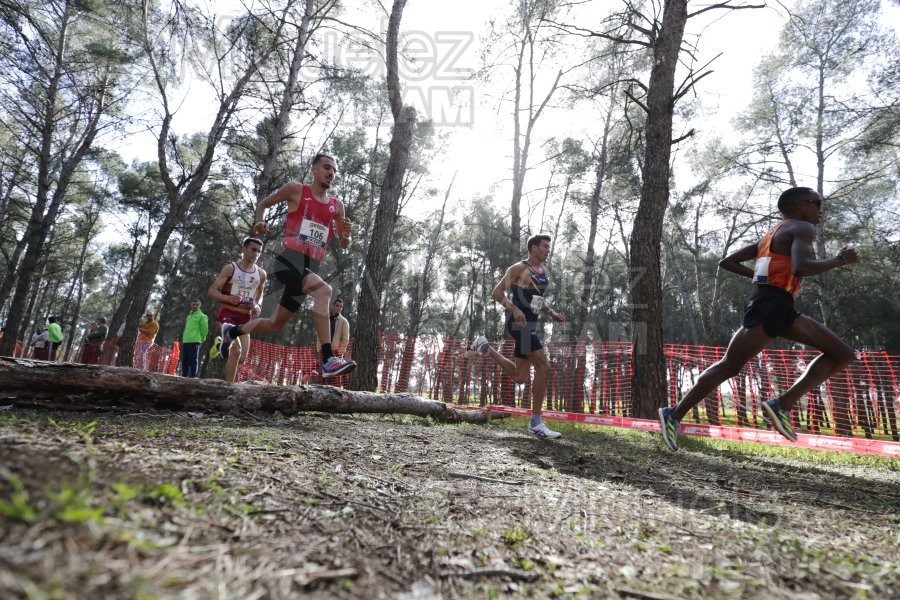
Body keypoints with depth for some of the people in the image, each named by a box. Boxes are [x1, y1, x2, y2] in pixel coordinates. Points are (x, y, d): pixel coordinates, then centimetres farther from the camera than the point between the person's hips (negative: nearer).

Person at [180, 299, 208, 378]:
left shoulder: (202, 316, -1)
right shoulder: (189, 316, 22)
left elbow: (204, 329, -4)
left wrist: (201, 339, 1)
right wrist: (184, 338, 20)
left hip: (195, 341, -8)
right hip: (185, 341, 8)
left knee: (193, 361, -9)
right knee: (184, 361, 9)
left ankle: (192, 377, -11)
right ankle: (184, 377, 15)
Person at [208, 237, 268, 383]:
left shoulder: (261, 274, 4)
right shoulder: (230, 268, -8)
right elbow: (212, 292, -9)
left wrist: (257, 305, 1)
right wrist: (228, 298, -28)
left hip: (245, 317, 5)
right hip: (227, 313, -5)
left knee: (242, 358, 3)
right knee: (236, 350, -24)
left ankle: (220, 344, 33)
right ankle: (229, 386, -8)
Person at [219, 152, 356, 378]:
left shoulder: (337, 206, 13)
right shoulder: (296, 190, 4)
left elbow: (344, 245, 16)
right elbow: (264, 203, 16)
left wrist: (346, 235, -7)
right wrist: (260, 221, -5)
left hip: (311, 267, 6)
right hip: (289, 260, -6)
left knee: (275, 325, 14)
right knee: (323, 290, -34)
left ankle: (232, 331, 42)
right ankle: (328, 360, -37)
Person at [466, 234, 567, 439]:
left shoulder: (544, 272, 18)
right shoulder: (519, 269, -8)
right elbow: (497, 293, -12)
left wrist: (551, 313, 11)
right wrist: (515, 310, -27)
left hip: (530, 325, 9)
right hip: (519, 324, -9)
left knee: (519, 377, 9)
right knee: (543, 367, -14)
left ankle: (485, 348, 23)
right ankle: (536, 423, -5)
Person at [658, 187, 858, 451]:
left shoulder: (773, 234, 26)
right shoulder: (802, 228, 0)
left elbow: (727, 262, 25)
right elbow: (800, 267, -20)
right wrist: (839, 260, -4)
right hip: (770, 306, -10)